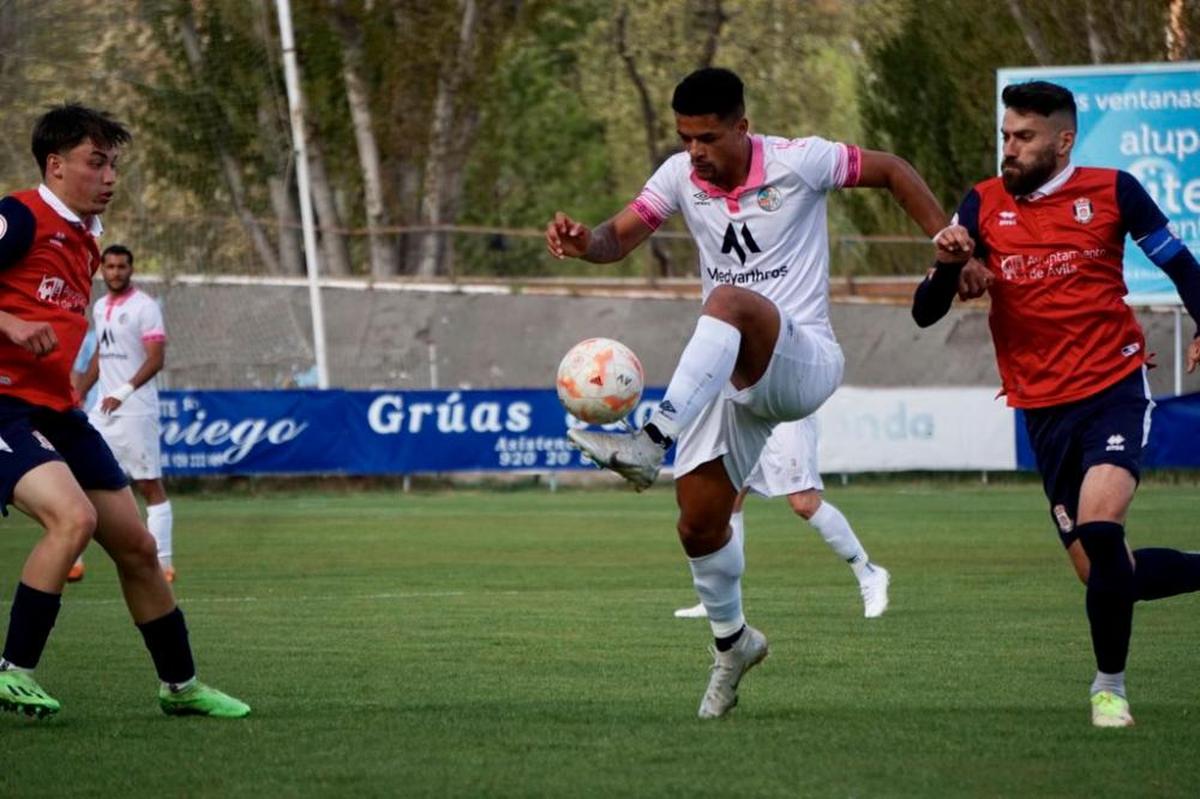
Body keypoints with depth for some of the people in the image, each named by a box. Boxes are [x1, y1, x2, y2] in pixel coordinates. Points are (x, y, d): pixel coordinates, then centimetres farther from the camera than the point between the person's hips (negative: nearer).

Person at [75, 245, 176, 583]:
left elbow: (156, 358, -15)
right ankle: (72, 560, 6)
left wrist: (124, 392, -23)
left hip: (136, 411, -7)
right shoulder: (100, 308, 14)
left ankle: (163, 564, -2)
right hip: (104, 409, 7)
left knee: (149, 485, -5)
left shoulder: (145, 307, -9)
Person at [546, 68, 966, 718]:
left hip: (802, 362, -6)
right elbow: (621, 236, -5)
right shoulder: (680, 176, 4)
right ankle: (732, 641, 28)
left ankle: (650, 444, -45)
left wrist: (948, 244, -6)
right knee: (698, 524, 1)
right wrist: (582, 242, -28)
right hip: (730, 377, 6)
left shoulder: (797, 162, -9)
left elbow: (891, 171, 2)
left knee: (727, 300, -38)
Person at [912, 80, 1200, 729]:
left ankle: (1110, 684, -8)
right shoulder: (983, 207, 3)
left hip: (1115, 389, -3)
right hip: (1044, 410, 4)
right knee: (1100, 573, 3)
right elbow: (925, 313, 0)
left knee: (1099, 526, -26)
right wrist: (949, 266, -20)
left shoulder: (1110, 191, -2)